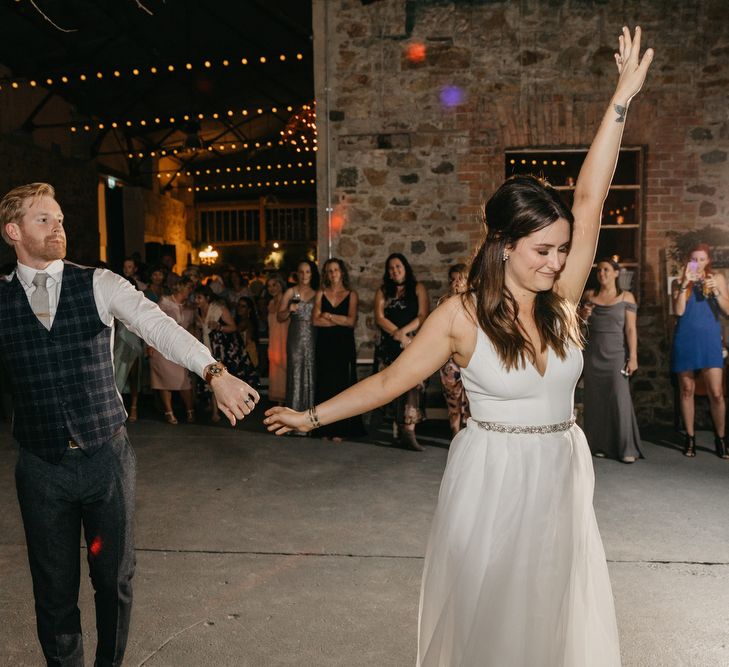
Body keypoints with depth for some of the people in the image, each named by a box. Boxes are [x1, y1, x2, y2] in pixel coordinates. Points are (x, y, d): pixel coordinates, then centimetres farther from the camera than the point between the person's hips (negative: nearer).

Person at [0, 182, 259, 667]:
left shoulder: (100, 285, -3)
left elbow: (158, 325, -18)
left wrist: (215, 373, -32)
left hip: (108, 457, 0)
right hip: (41, 467, 1)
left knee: (115, 576, 14)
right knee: (54, 587, 13)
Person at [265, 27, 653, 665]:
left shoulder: (562, 301, -4)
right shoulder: (462, 315, -13)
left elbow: (590, 199, -7)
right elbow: (390, 379, -7)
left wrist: (623, 97, -8)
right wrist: (314, 416, -6)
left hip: (561, 479, 4)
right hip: (491, 480, -3)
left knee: (557, 613, 18)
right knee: (487, 616, 12)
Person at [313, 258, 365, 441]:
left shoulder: (351, 295, 5)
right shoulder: (321, 294, 9)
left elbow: (351, 321, -7)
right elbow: (316, 320, -3)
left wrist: (328, 316, -4)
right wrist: (341, 320, -8)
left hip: (344, 346, -1)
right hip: (324, 345, 1)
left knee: (342, 385, -1)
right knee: (325, 385, 0)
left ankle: (339, 429, 3)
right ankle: (325, 429, 5)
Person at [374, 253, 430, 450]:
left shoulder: (418, 288, 13)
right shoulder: (382, 292, 18)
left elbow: (423, 316, 2)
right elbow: (379, 318, 6)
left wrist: (403, 332, -11)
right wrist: (399, 336, -6)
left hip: (414, 342, -1)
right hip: (391, 345, 1)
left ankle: (406, 429, -24)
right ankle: (407, 429, -13)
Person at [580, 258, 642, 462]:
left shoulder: (626, 297, 0)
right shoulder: (589, 295, 8)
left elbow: (631, 328, -4)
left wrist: (633, 357, -11)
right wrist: (583, 315, -5)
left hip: (616, 354, -3)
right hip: (592, 354, 3)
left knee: (620, 399, -8)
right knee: (595, 399, 5)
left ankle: (627, 449, -2)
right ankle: (600, 445, 15)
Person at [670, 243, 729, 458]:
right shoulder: (679, 282, 7)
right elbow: (678, 311, -5)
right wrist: (685, 284, -11)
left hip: (709, 340, 0)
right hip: (685, 340, 0)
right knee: (687, 390, 6)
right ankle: (690, 438, 15)